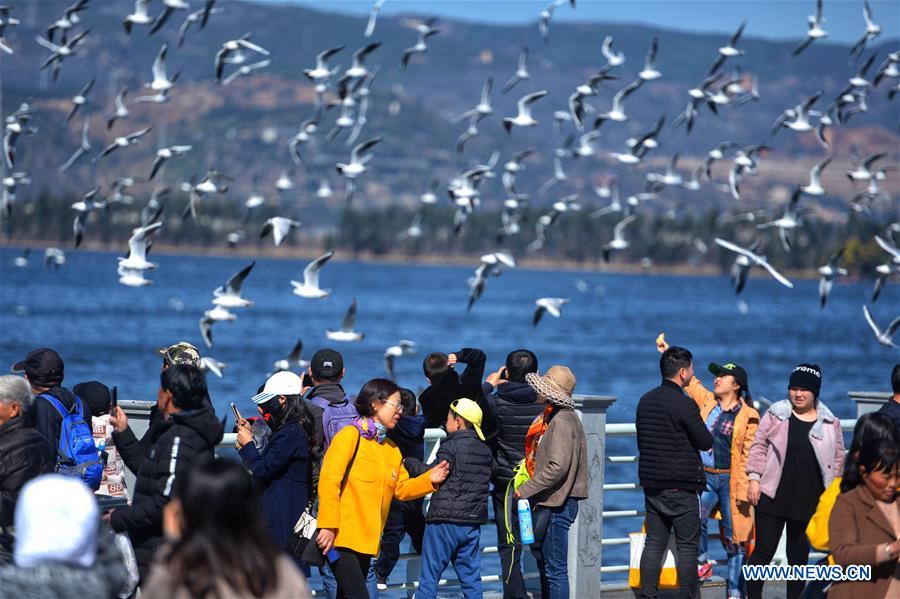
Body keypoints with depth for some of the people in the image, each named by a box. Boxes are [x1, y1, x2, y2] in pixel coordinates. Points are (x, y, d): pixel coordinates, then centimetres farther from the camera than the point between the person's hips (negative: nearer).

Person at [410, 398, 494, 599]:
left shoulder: (451, 446, -11)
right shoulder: (485, 452, 12)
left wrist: (409, 462, -1)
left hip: (444, 522, -6)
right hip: (473, 523, 6)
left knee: (429, 577, -1)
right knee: (471, 578, 8)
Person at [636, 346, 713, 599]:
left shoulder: (646, 401, 9)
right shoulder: (684, 404, -15)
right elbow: (706, 442, -9)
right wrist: (702, 425, 11)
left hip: (651, 484, 7)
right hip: (682, 487, -7)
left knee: (654, 543, 8)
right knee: (687, 546, 0)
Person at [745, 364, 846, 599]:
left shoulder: (830, 423, 6)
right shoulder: (776, 414, 1)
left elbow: (838, 457, 11)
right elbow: (759, 446, 3)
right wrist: (754, 479, -4)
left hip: (810, 500, 2)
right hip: (774, 496, -2)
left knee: (799, 555, 11)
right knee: (763, 550, -3)